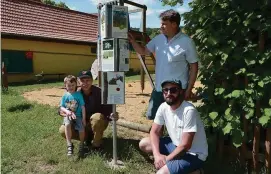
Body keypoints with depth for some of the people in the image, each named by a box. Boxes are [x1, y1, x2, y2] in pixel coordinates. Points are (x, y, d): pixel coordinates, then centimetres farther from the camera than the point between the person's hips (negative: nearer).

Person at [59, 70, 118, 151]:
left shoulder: (99, 92, -18)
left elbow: (108, 110, -20)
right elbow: (61, 110, -7)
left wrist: (112, 116, -46)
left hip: (98, 123, -3)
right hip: (82, 124, 3)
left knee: (97, 117, -37)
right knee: (63, 130, -16)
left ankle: (97, 144, -12)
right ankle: (88, 137, 6)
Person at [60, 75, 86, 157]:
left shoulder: (79, 95, 2)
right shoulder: (65, 96, 7)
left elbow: (82, 107, 1)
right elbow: (61, 107, 7)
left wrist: (84, 118, -4)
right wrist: (67, 111, -14)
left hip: (78, 115, 0)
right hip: (68, 115, 0)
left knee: (82, 128, -23)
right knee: (67, 124, -33)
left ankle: (81, 145, 5)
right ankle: (69, 145, -23)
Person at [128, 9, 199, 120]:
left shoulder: (186, 42, -13)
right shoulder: (158, 39, 3)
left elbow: (194, 66, -9)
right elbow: (143, 51, 13)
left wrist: (189, 89, -11)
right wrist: (132, 41, -6)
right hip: (159, 88, 6)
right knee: (151, 116, 16)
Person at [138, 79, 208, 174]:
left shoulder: (189, 111, -29)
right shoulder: (163, 107, -7)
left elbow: (185, 145, -26)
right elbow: (154, 132, -1)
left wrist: (166, 159, -17)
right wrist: (157, 154, -17)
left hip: (193, 154, -7)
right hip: (176, 145, 7)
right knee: (143, 144, 1)